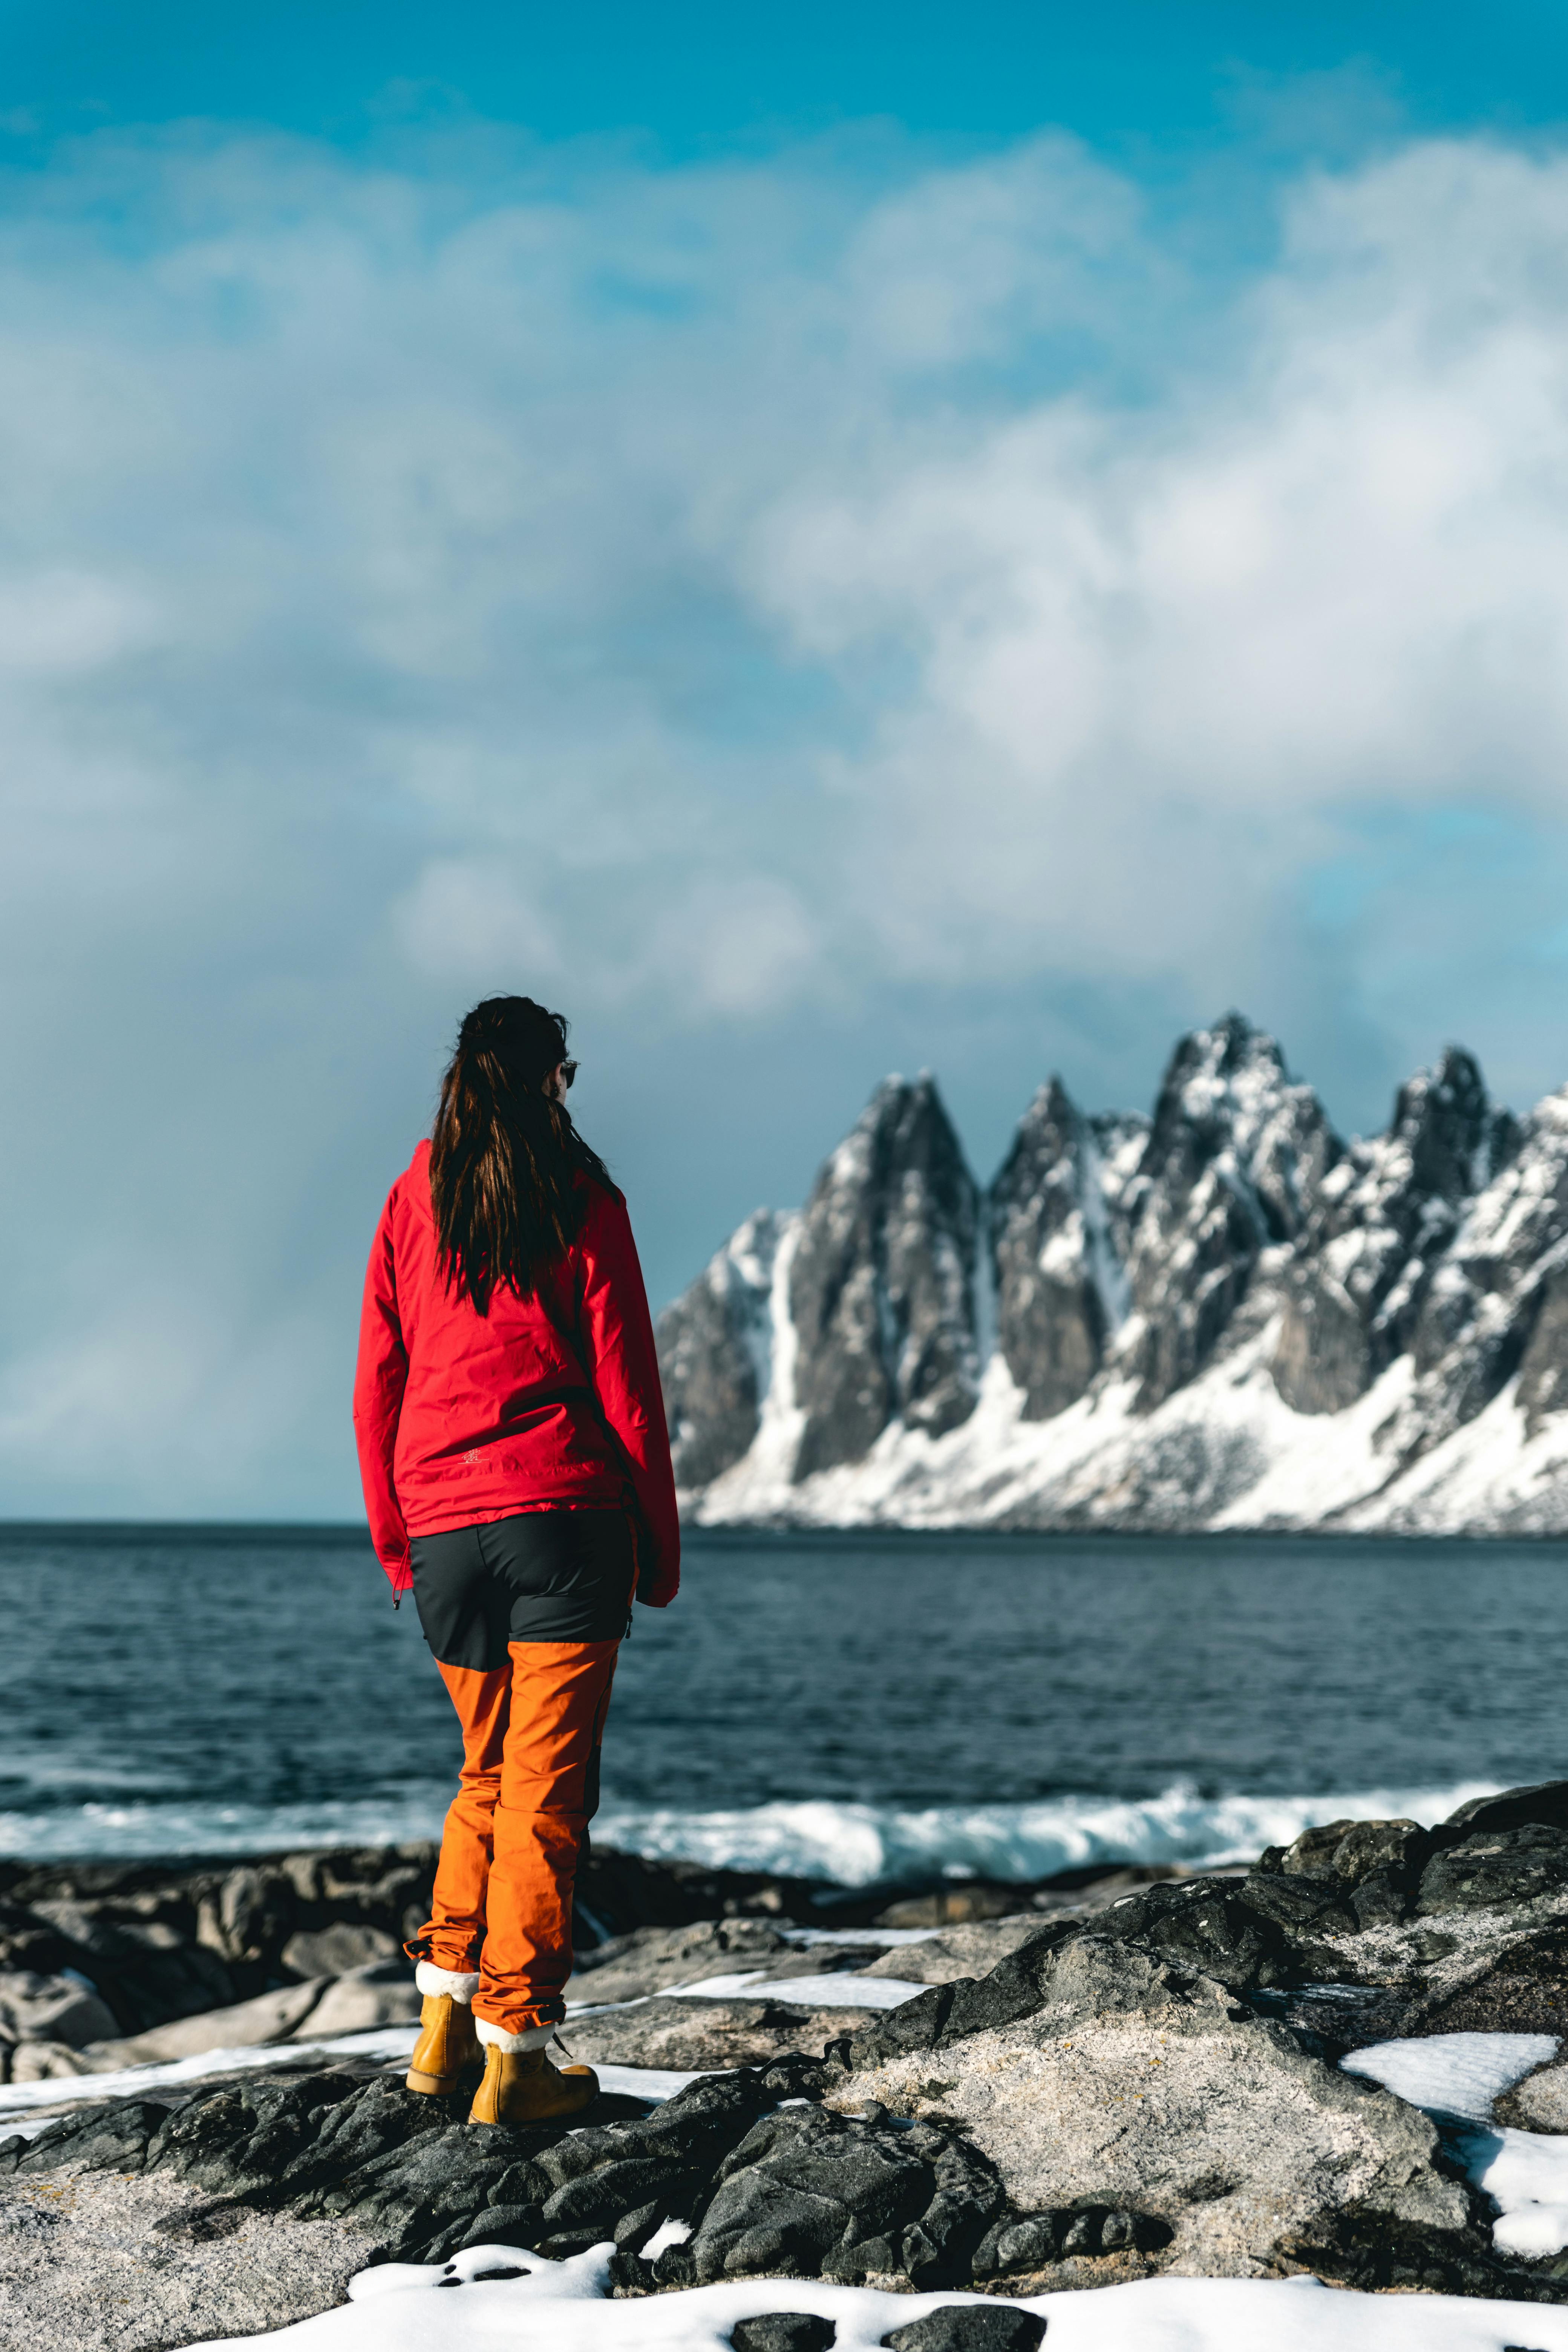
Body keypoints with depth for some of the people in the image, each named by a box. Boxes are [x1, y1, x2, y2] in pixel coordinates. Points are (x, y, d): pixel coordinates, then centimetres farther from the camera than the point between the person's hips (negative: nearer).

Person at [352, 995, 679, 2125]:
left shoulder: (413, 1201, 7)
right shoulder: (580, 1202, -3)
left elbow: (376, 1383, 8)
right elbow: (626, 1382, -3)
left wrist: (396, 1540, 16)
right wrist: (659, 1542, 4)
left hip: (445, 1526, 4)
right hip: (562, 1515, -4)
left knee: (489, 1775, 20)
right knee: (547, 1790, -1)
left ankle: (445, 2012, 13)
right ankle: (516, 2051, -4)